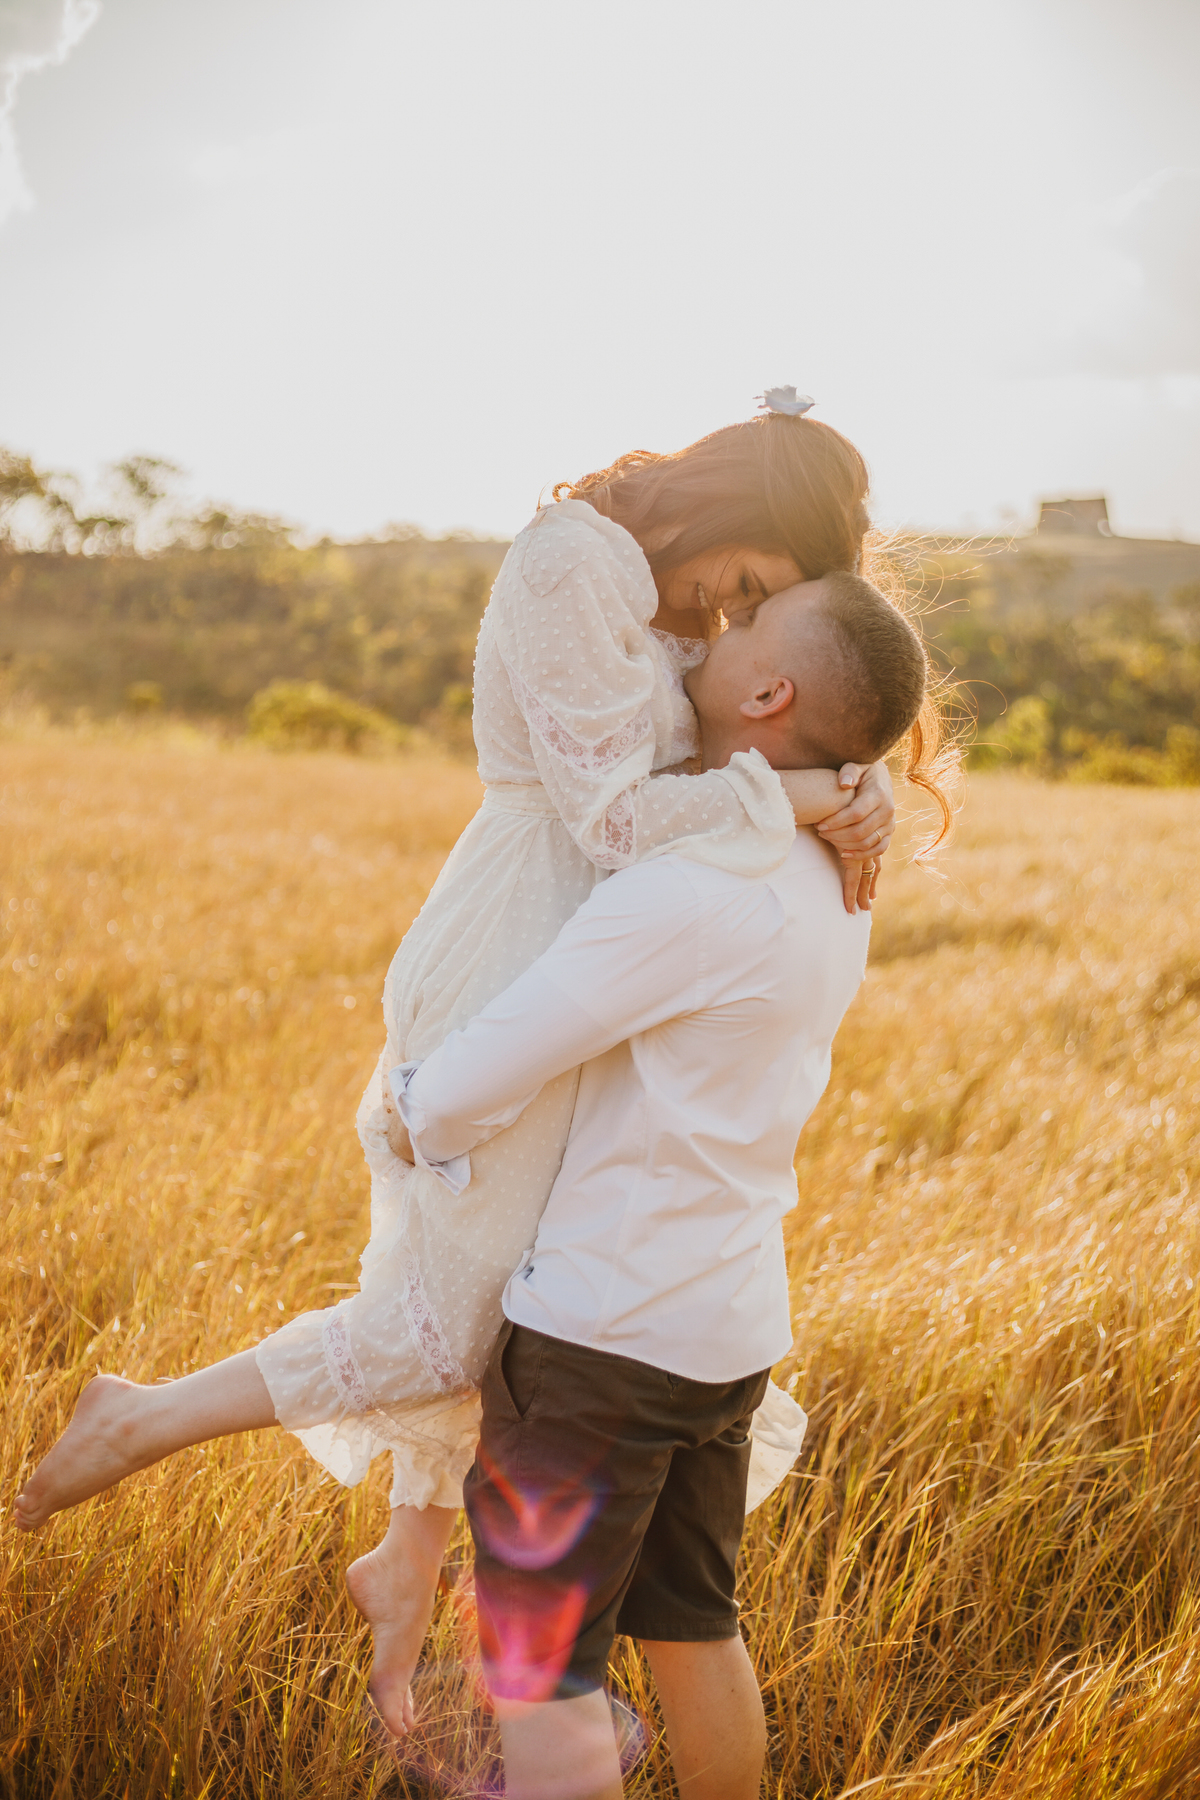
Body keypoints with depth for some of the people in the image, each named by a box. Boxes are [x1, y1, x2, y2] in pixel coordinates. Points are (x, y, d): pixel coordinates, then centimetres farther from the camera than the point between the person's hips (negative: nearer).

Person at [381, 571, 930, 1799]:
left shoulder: (686, 892, -24)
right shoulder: (828, 884, 5)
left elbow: (467, 1088, -20)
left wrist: (428, 1119, 2)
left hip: (600, 1328, -8)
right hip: (729, 1326, 8)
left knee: (537, 1660, 5)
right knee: (689, 1624, 21)